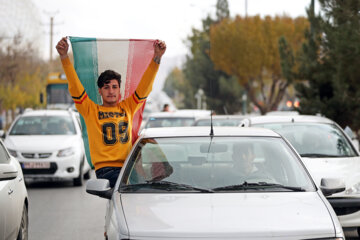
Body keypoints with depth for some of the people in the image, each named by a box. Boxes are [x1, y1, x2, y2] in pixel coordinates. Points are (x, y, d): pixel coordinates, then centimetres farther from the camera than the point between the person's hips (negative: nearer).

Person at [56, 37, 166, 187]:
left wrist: (156, 58, 5)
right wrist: (64, 57, -6)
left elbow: (145, 85, 15)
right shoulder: (91, 110, 13)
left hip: (128, 167, 4)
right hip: (105, 168, -4)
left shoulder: (127, 107, 19)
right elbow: (75, 86, 4)